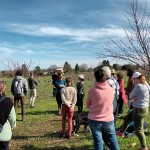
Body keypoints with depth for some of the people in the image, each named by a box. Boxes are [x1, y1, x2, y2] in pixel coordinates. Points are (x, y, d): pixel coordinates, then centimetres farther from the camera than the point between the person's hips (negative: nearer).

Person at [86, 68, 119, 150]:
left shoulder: (92, 90, -15)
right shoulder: (111, 90, -9)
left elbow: (88, 105, -1)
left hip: (94, 120, -1)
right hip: (108, 119, 2)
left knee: (98, 141, 10)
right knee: (113, 139, 20)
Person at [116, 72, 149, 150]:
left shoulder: (138, 86, -23)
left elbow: (130, 96, -13)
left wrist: (133, 97, 2)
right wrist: (135, 98, -9)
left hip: (139, 110, -9)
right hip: (143, 108, 9)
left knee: (138, 130, 7)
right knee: (127, 118, 25)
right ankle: (121, 132, 43)